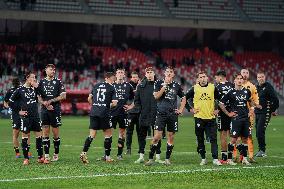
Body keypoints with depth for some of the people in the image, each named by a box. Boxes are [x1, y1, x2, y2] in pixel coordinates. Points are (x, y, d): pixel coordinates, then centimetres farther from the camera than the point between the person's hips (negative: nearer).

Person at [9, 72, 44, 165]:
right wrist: (19, 111, -3)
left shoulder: (34, 88, 9)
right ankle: (26, 158, 7)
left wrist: (37, 87, -2)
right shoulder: (20, 90, -3)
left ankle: (40, 157, 11)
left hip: (35, 116, 4)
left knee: (39, 135, 4)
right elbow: (11, 102, 0)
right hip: (25, 116, -4)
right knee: (25, 136, 0)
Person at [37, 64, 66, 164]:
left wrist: (51, 101, -10)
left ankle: (56, 154, 14)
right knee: (45, 133, 0)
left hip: (55, 110, -2)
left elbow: (63, 96, -3)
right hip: (44, 110, 2)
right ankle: (46, 156, 1)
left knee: (55, 133, 1)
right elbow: (38, 96, 10)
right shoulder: (42, 82, 9)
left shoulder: (58, 82, 2)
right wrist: (45, 103, -8)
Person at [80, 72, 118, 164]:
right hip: (104, 114, -4)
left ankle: (84, 153, -9)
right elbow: (114, 103, -5)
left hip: (93, 113, 4)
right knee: (108, 134, 8)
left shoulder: (96, 86, 14)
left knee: (92, 135, 6)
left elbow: (89, 99, 14)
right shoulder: (111, 88, 0)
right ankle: (107, 157, 9)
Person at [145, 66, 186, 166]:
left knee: (171, 136, 4)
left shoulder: (177, 85, 9)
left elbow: (183, 98, 20)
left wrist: (181, 110, 9)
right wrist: (165, 86, -14)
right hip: (161, 113, -3)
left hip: (172, 114, 3)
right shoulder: (159, 83, 2)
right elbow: (156, 96, -10)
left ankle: (167, 159, 12)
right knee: (157, 136, -9)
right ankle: (150, 158, -2)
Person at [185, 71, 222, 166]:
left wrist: (217, 110, 7)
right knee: (200, 140, 5)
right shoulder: (194, 89, 0)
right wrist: (191, 109, 1)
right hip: (199, 117, 0)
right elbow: (185, 99, 7)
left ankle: (215, 159, -6)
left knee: (213, 139, -6)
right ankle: (203, 159, 14)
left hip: (211, 117, 0)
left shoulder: (213, 87, 3)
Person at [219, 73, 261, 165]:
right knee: (234, 139, -7)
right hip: (236, 119, -5)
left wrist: (255, 105, 16)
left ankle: (244, 158, 17)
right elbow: (221, 104, -1)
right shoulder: (231, 92, -5)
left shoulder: (247, 91, 9)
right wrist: (228, 113, -2)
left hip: (246, 118, 5)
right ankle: (229, 159, -2)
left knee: (245, 139, 9)